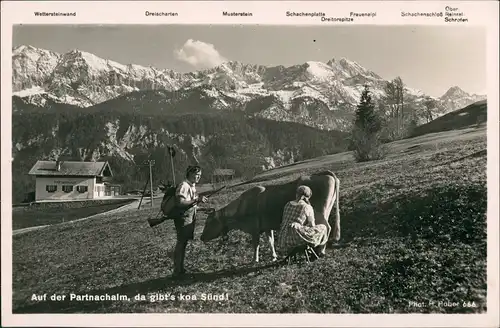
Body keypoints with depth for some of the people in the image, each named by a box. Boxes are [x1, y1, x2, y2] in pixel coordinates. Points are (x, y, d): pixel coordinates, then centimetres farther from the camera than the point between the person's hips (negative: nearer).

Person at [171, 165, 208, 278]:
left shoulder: (193, 186, 13)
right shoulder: (184, 186, -16)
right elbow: (180, 202, -27)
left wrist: (199, 201, 6)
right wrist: (197, 200, -28)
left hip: (190, 218, 9)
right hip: (183, 219, -9)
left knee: (183, 243, 14)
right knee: (181, 243, -6)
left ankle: (180, 269, 22)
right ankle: (177, 271, 0)